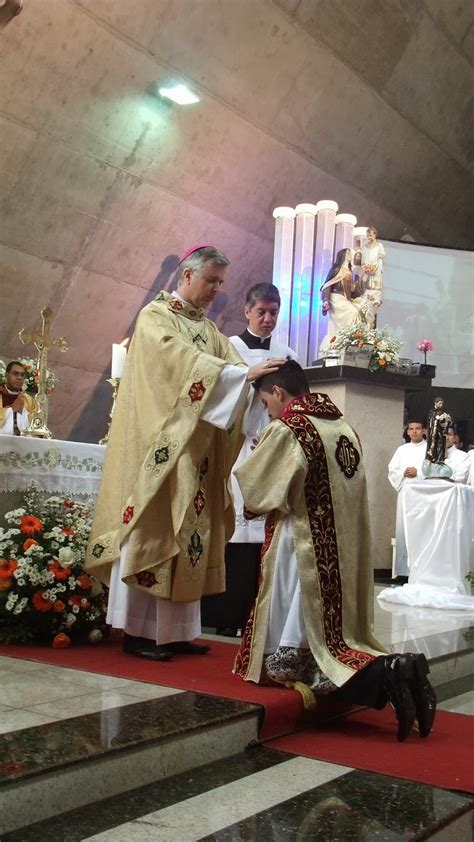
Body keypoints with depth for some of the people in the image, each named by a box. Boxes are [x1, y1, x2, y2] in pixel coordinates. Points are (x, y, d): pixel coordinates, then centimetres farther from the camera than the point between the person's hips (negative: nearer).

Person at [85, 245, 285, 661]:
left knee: (187, 535, 6)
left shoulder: (210, 330, 19)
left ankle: (174, 630, 12)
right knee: (150, 533, -5)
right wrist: (244, 373, -27)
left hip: (197, 452, 7)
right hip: (159, 445, -7)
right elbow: (184, 360, -21)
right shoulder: (156, 316, -4)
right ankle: (137, 631, 1)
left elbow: (233, 372, 6)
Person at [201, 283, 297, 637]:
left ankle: (250, 614, 2)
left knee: (261, 532, -2)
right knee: (230, 531, -6)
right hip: (236, 448, -3)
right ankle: (223, 615, 0)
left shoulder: (287, 355, 14)